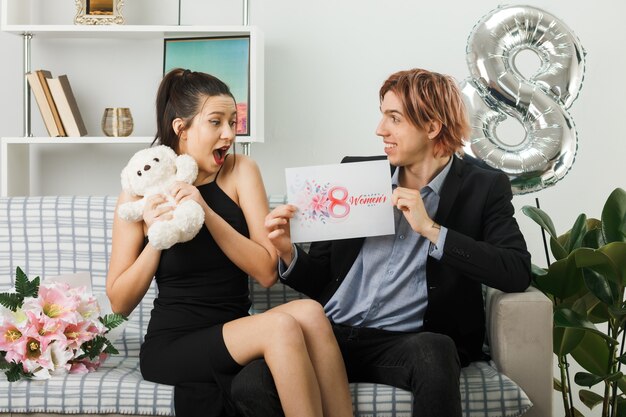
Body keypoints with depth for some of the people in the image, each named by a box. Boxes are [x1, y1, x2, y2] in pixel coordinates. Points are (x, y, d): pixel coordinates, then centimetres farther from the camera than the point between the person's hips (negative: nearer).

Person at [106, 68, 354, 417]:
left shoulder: (241, 172, 1)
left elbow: (268, 272, -8)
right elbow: (120, 303, -2)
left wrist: (207, 213, -19)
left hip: (236, 333, 3)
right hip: (172, 346, -3)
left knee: (309, 312, -29)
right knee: (281, 327, -30)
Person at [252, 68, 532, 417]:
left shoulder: (484, 188, 5)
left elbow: (518, 273, -12)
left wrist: (431, 229, -15)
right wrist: (288, 252, -4)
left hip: (403, 342, -2)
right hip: (331, 333, 2)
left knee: (434, 352, -38)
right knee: (251, 386, -26)